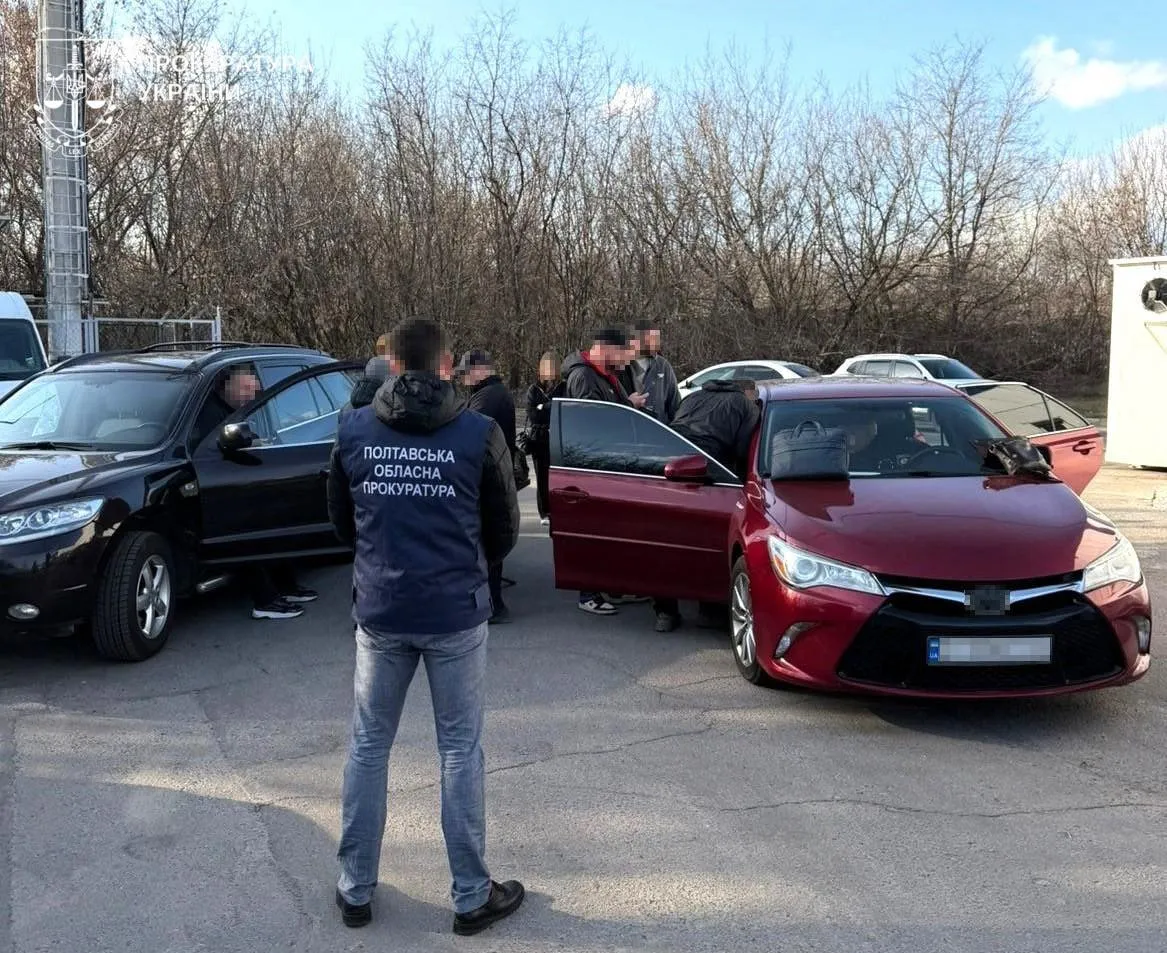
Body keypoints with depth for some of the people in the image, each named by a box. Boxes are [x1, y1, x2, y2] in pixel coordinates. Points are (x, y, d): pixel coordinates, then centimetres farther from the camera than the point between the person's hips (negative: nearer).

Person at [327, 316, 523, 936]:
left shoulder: (353, 432, -2)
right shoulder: (478, 435, -9)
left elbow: (342, 522, 10)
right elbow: (504, 530, 2)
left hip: (379, 612, 2)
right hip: (455, 614, -2)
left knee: (368, 746, 16)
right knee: (461, 750, 10)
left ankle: (355, 890, 26)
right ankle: (471, 896, 20)